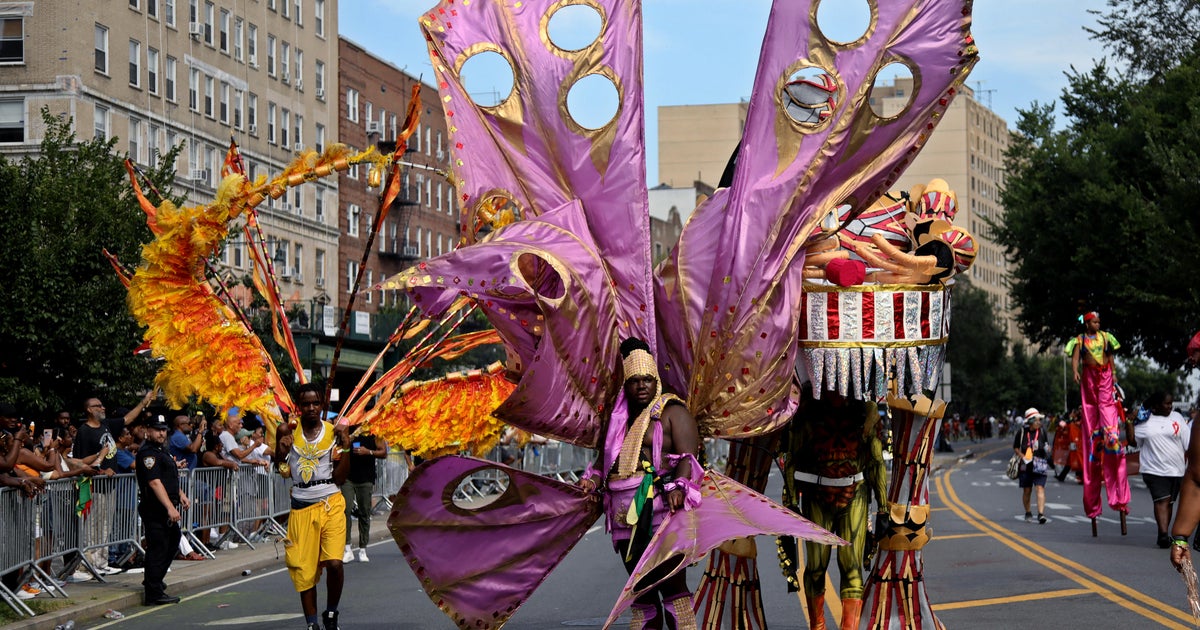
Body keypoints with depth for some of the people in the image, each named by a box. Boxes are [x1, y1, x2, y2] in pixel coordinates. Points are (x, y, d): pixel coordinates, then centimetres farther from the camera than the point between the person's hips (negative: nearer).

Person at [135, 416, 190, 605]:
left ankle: (152, 581, 34)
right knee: (158, 549, -8)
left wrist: (181, 494, 17)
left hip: (166, 509, 11)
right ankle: (154, 594, -5)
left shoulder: (162, 450, 18)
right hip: (154, 509, -11)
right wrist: (170, 508, -28)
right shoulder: (148, 453, -15)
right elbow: (155, 483, -24)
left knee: (173, 540, 22)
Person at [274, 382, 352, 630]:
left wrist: (346, 447, -12)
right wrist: (281, 450, -10)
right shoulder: (287, 431, 2)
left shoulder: (333, 432, 0)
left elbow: (340, 478, -2)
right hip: (301, 507, 2)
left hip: (330, 504, -2)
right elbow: (282, 472, 7)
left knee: (334, 562, -17)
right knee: (304, 569, 4)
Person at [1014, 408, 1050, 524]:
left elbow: (1047, 446, 16)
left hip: (1039, 465, 0)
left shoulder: (1042, 432, 3)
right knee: (1027, 490, 8)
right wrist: (1023, 457, -8)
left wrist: (1047, 448, -7)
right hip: (1026, 465, 0)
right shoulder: (1022, 432, -1)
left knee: (1040, 488, -14)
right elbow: (1015, 448, 7)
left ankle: (1041, 514, -21)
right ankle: (1028, 513, 26)